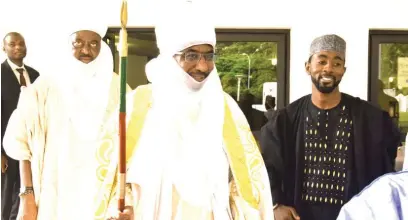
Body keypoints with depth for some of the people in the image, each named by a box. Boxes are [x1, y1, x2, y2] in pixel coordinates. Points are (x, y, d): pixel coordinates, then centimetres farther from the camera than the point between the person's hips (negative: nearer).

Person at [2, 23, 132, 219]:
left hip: (105, 197, 1)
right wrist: (27, 195, -6)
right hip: (55, 197, -1)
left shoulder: (117, 88, 1)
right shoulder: (45, 87, -2)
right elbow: (23, 141, -1)